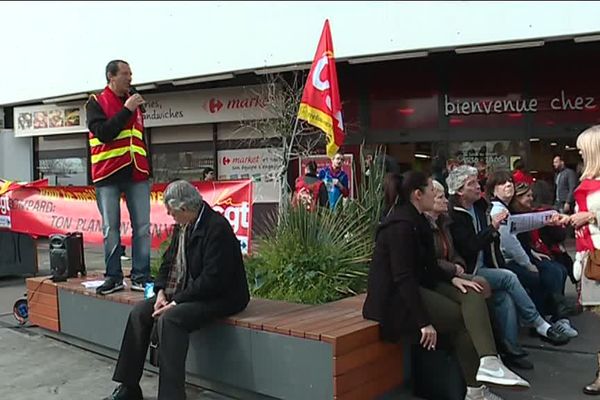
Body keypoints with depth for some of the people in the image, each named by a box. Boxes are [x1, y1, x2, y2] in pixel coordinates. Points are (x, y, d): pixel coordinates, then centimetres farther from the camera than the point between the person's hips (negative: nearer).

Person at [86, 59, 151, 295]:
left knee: (142, 227, -1)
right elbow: (103, 133, -15)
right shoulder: (96, 103, 2)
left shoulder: (134, 103, 17)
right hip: (108, 175, -4)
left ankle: (141, 276, 3)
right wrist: (126, 110, -14)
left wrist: (147, 168, 19)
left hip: (137, 174, 4)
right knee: (111, 229, 0)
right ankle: (113, 277, 8)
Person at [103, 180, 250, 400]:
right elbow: (169, 260, 14)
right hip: (186, 293, 10)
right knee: (139, 312, -1)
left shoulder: (217, 227, -21)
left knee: (170, 318, -30)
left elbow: (212, 279, -26)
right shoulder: (183, 225, 7)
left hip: (219, 297, -9)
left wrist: (176, 302, -22)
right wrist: (161, 292, -3)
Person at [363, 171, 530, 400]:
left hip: (416, 286, 9)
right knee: (463, 319, -12)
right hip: (396, 295, -9)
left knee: (472, 296, -10)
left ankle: (488, 363, -20)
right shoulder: (401, 225, -19)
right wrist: (424, 322, -25)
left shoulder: (417, 220, 12)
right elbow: (403, 277, -24)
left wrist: (452, 279, -1)